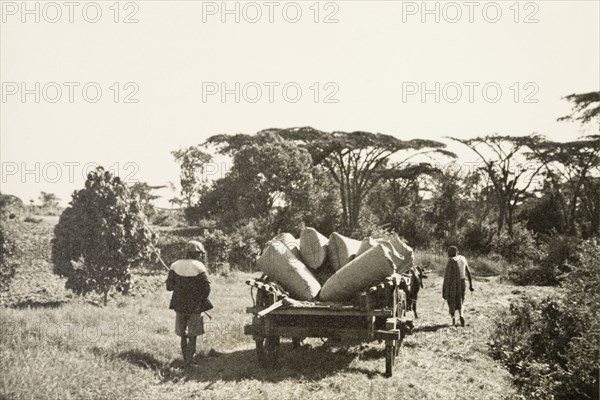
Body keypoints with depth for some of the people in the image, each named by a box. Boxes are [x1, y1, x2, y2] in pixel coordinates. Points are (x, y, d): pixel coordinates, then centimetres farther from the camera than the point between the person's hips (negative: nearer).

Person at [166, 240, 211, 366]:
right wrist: (201, 299, 5)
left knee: (183, 335, 17)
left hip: (179, 305, 3)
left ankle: (185, 360, 25)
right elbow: (206, 289, -14)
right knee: (192, 336, 7)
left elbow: (169, 286, -2)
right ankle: (189, 362, 4)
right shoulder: (199, 267, -12)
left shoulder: (175, 266, -2)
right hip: (195, 307, -3)